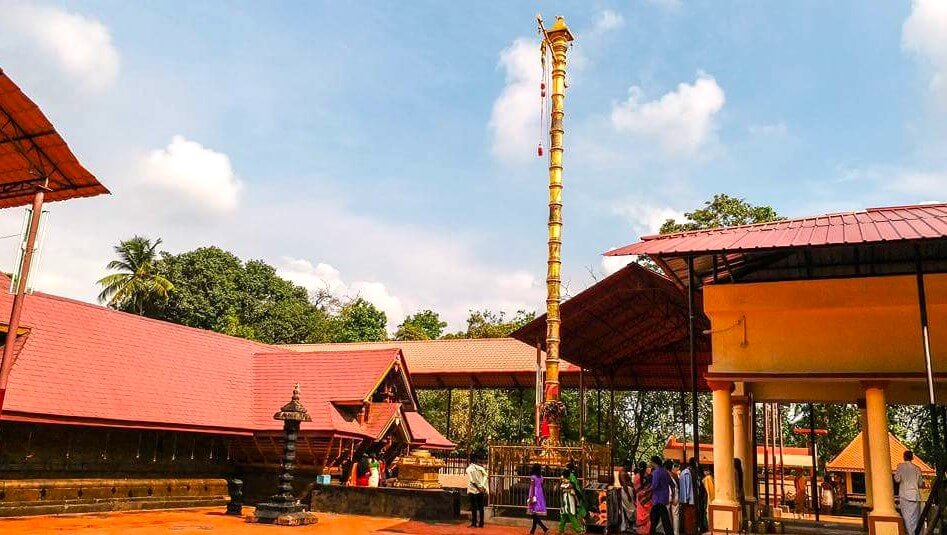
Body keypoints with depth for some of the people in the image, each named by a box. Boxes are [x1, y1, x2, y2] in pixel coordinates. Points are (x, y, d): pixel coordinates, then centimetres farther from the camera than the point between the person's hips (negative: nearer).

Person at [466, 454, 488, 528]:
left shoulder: (469, 468, -2)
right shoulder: (480, 467, 6)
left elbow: (472, 480, -12)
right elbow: (485, 477, -7)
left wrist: (478, 488, -12)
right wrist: (482, 487, -12)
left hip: (473, 490, -3)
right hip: (481, 490, 3)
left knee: (473, 507, 2)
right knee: (480, 507, 7)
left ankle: (474, 523, 2)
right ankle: (481, 523, 8)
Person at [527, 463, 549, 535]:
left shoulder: (533, 477, -8)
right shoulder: (541, 477, 8)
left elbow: (532, 487, -12)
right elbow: (541, 487, 10)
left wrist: (531, 497, -13)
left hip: (535, 495, -7)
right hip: (540, 495, 7)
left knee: (535, 515, -7)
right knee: (536, 515, 11)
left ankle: (545, 529, -18)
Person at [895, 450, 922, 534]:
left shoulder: (901, 466, -4)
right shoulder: (917, 468, 4)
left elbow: (897, 479, -10)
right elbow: (920, 483, 8)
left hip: (905, 494, -3)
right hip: (915, 495, 3)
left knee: (907, 516, 1)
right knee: (915, 515, 11)